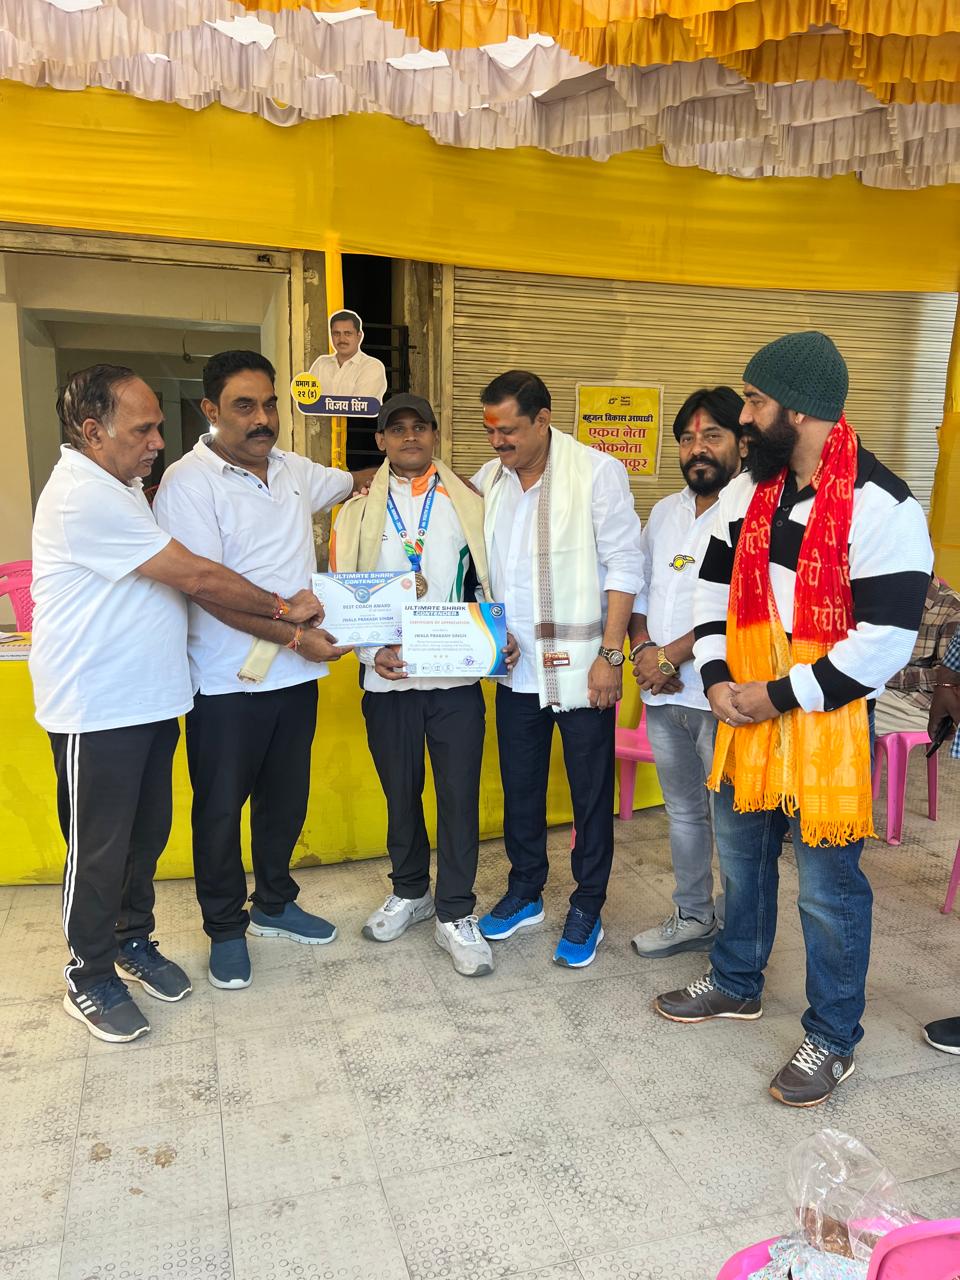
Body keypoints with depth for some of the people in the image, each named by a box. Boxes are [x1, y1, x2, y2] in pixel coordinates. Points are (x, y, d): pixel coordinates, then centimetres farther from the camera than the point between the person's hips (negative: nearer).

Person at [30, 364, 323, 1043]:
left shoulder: (122, 487, 14)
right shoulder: (83, 496, -21)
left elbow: (177, 578, 14)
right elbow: (196, 578, -21)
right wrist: (282, 606, -9)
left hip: (152, 700, 9)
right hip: (97, 712, -9)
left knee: (148, 834, 19)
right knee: (100, 850, 7)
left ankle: (134, 942, 38)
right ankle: (90, 978, 25)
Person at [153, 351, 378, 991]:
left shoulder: (294, 470, 7)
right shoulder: (189, 483, -12)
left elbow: (354, 481, 27)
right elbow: (208, 589, -18)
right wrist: (293, 634, -22)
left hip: (298, 673, 6)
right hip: (227, 680, -6)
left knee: (286, 799, 18)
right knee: (221, 808, 9)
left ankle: (274, 903, 38)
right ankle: (226, 929, 28)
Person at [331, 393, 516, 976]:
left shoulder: (469, 505, 6)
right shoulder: (359, 512, 7)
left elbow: (491, 584, 7)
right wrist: (372, 652, -10)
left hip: (457, 677, -1)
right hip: (389, 680, 1)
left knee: (460, 794, 1)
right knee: (401, 793, 15)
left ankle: (455, 914, 16)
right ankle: (410, 892, 36)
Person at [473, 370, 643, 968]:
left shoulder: (598, 471, -10)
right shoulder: (488, 478, 6)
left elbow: (624, 566, -10)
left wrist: (610, 655, -14)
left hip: (580, 667, -5)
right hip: (516, 667, 5)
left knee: (591, 794, 8)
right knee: (520, 787, 17)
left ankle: (587, 909, 25)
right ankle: (525, 892, 36)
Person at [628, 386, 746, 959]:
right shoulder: (665, 512, 13)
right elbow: (637, 586, 14)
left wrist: (671, 655, -16)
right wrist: (643, 649, -3)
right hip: (663, 695, 7)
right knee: (683, 810, 19)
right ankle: (693, 918, 36)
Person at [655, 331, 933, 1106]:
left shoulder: (882, 507, -18)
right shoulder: (747, 492, 5)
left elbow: (885, 642, -21)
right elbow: (715, 585, 10)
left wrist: (781, 696, -17)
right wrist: (717, 678, -4)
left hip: (828, 728, -7)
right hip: (745, 721, 7)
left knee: (828, 890, 7)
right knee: (741, 861, 22)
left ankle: (832, 1041, 29)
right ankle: (736, 984, 44)